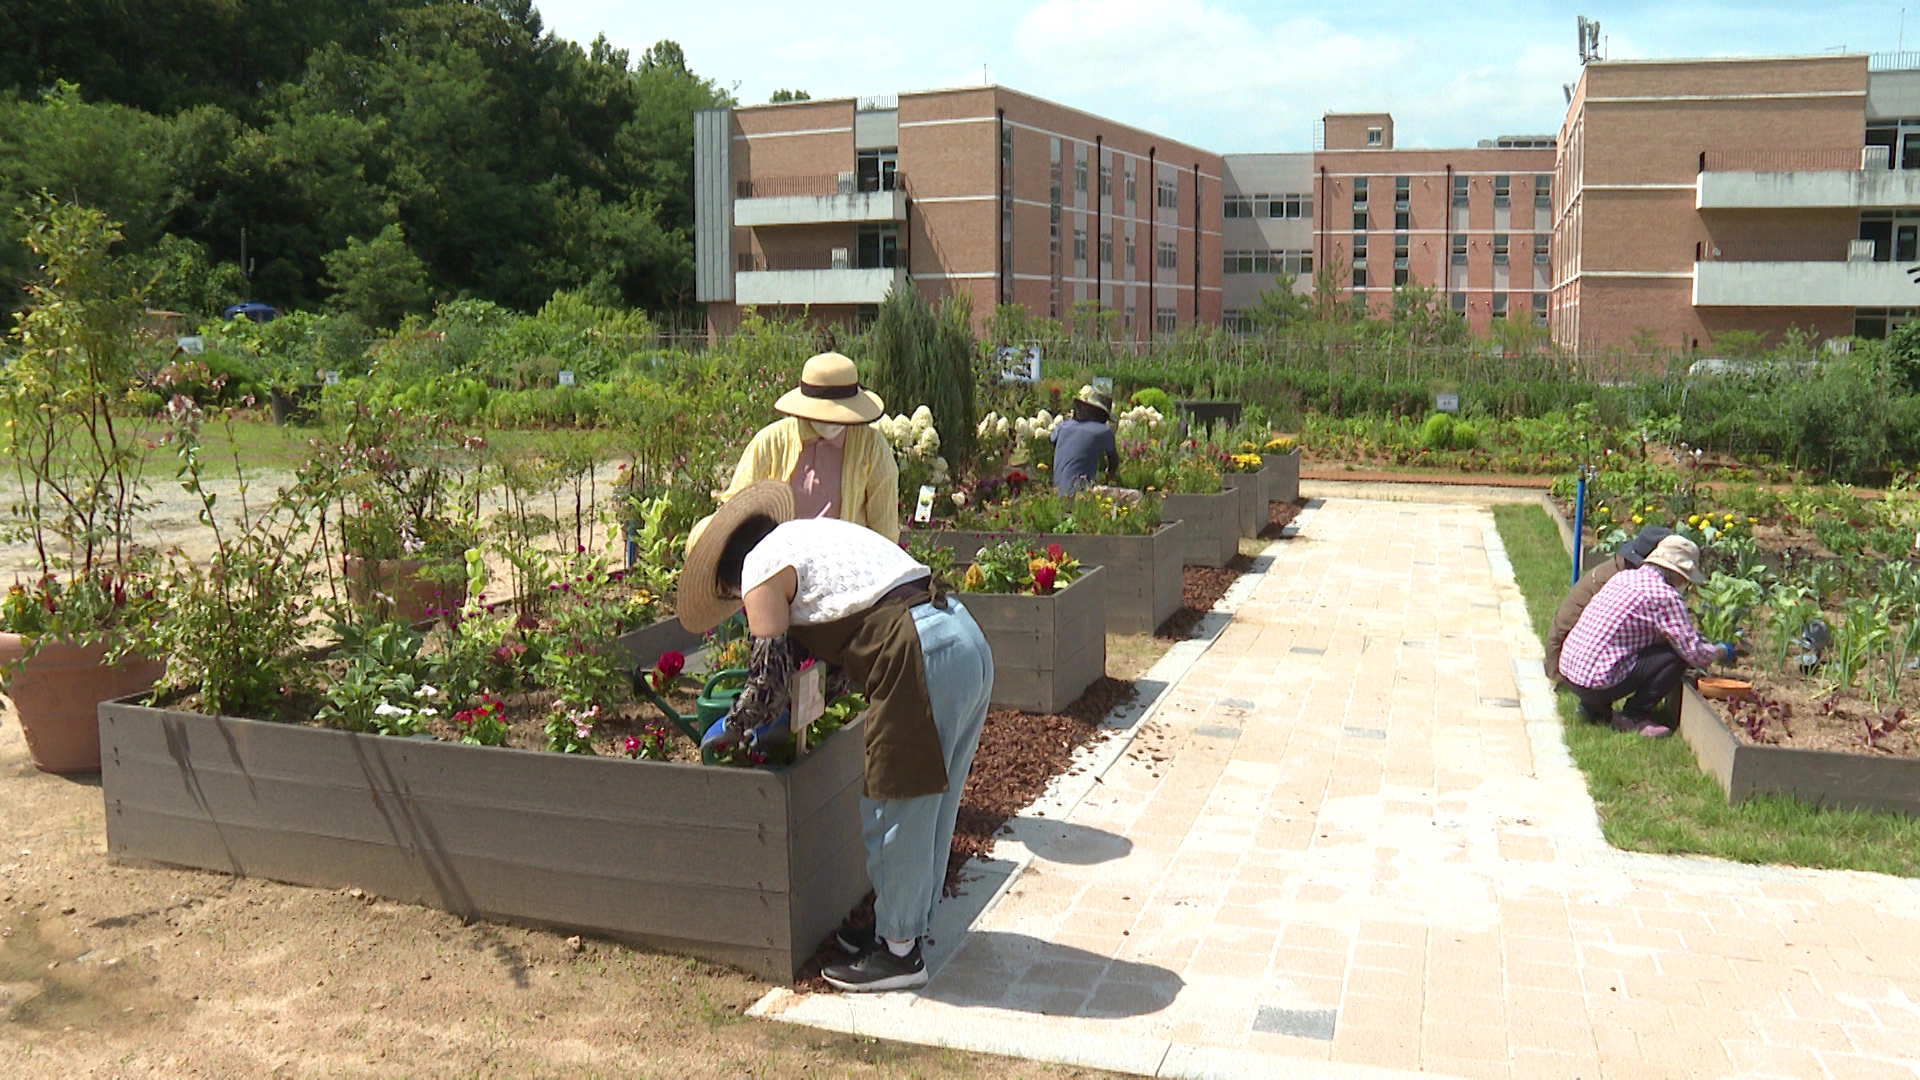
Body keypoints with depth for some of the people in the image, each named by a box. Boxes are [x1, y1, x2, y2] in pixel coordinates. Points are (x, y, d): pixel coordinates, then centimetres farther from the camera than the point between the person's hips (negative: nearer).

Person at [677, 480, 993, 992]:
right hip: (967, 639, 10)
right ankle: (903, 924, 34)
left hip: (922, 662, -10)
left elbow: (770, 676, 0)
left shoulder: (761, 570, 0)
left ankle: (898, 951, 18)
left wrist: (731, 730, 18)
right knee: (925, 805, 20)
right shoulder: (812, 532, 26)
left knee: (899, 811, 5)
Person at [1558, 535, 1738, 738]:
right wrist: (1721, 651, 14)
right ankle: (1634, 717, 0)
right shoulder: (1665, 596, -11)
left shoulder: (1623, 577, 13)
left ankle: (1593, 707, 18)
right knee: (1676, 656, -3)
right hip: (1598, 682, -8)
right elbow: (1695, 654, -7)